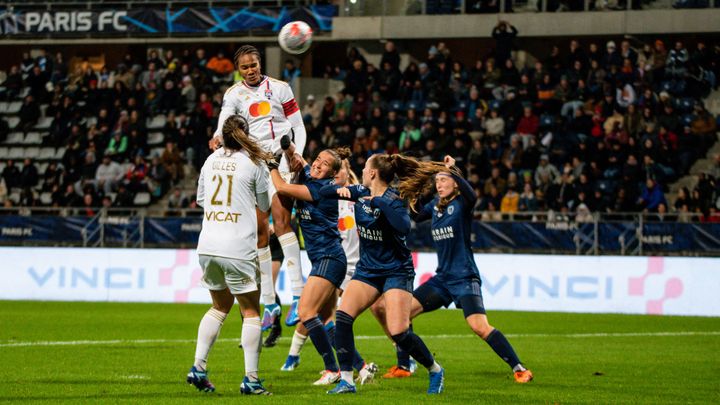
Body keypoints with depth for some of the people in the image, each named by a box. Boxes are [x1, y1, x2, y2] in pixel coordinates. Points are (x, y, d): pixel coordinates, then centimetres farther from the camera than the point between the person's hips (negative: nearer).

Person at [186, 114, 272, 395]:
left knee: (220, 306, 21)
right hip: (238, 248, -5)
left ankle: (198, 368, 12)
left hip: (207, 245, 5)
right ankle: (251, 379, -1)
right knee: (251, 311, 4)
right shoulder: (253, 163, -2)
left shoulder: (212, 160, 10)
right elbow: (265, 206, 10)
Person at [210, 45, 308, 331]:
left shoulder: (279, 88, 3)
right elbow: (224, 123, -8)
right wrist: (218, 138, -31)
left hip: (281, 157, -3)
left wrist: (297, 154, -11)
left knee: (280, 218, -22)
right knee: (259, 230, 2)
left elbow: (298, 127, 6)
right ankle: (269, 303, 10)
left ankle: (298, 294, -28)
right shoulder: (233, 94, 7)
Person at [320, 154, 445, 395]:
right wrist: (339, 190, -12)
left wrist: (379, 202, -32)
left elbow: (403, 226, -38)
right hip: (367, 270, 6)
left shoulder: (392, 200, -17)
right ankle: (346, 380, -11)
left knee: (399, 333, -14)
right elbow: (323, 193, 9)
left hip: (396, 271, -6)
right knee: (342, 317, -14)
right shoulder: (361, 193, 2)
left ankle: (435, 371, 11)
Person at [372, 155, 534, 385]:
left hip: (464, 278, -8)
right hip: (442, 278, 8)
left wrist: (453, 170, -31)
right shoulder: (436, 204, 10)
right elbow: (417, 216, 28)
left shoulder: (461, 203, -9)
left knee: (480, 327, -24)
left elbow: (471, 195, -33)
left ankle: (519, 369, -19)